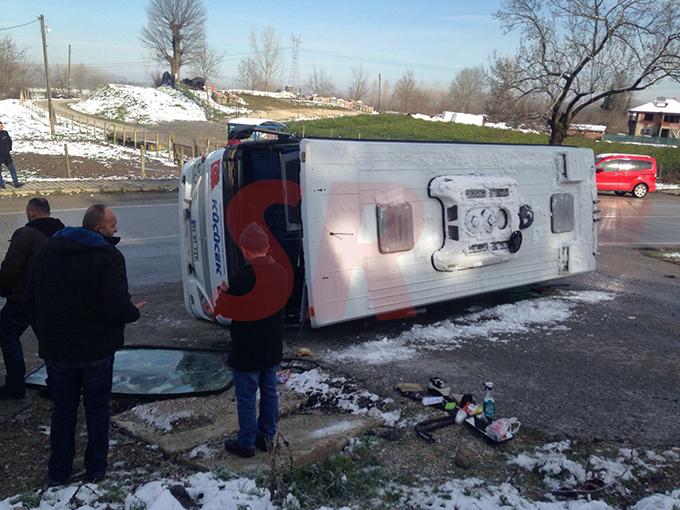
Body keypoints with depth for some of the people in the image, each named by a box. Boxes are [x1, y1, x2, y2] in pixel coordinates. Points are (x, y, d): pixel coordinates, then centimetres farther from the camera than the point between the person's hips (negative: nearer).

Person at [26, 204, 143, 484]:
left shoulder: (49, 248, 2)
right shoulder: (108, 256, -18)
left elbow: (31, 297, 7)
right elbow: (118, 308, -26)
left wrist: (44, 335, 15)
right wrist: (135, 312, -4)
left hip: (56, 349, 4)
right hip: (96, 350, -4)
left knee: (62, 409, 19)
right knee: (97, 408, 14)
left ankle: (58, 471, 28)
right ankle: (95, 468, 25)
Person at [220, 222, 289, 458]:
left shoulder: (243, 277, -25)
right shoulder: (281, 272, -3)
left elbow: (227, 310, -16)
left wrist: (225, 293, 6)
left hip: (247, 352, -6)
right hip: (272, 349, 7)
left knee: (246, 398, 8)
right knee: (269, 392, 19)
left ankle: (246, 443, 21)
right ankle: (266, 436, 32)